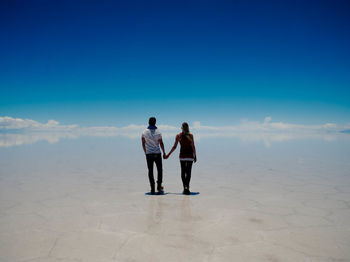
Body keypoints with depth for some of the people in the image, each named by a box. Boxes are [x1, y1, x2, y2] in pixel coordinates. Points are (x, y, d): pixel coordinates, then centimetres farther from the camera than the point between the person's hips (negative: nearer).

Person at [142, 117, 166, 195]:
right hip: (157, 153, -2)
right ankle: (159, 186, 7)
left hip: (148, 154, 2)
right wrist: (164, 152, 7)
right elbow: (161, 143, -4)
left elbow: (143, 144, 5)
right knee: (159, 170, 11)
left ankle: (152, 189, 3)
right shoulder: (157, 132, -7)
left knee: (150, 171, 5)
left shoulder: (144, 132, 1)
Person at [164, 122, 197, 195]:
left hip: (182, 155, 1)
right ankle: (187, 187, -10)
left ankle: (185, 187, 7)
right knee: (188, 172, 1)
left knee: (183, 172, 10)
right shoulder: (191, 135, -3)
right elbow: (193, 147, -5)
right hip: (190, 155, -1)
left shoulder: (178, 136, -2)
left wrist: (168, 155, 5)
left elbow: (174, 147, -3)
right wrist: (195, 156, 4)